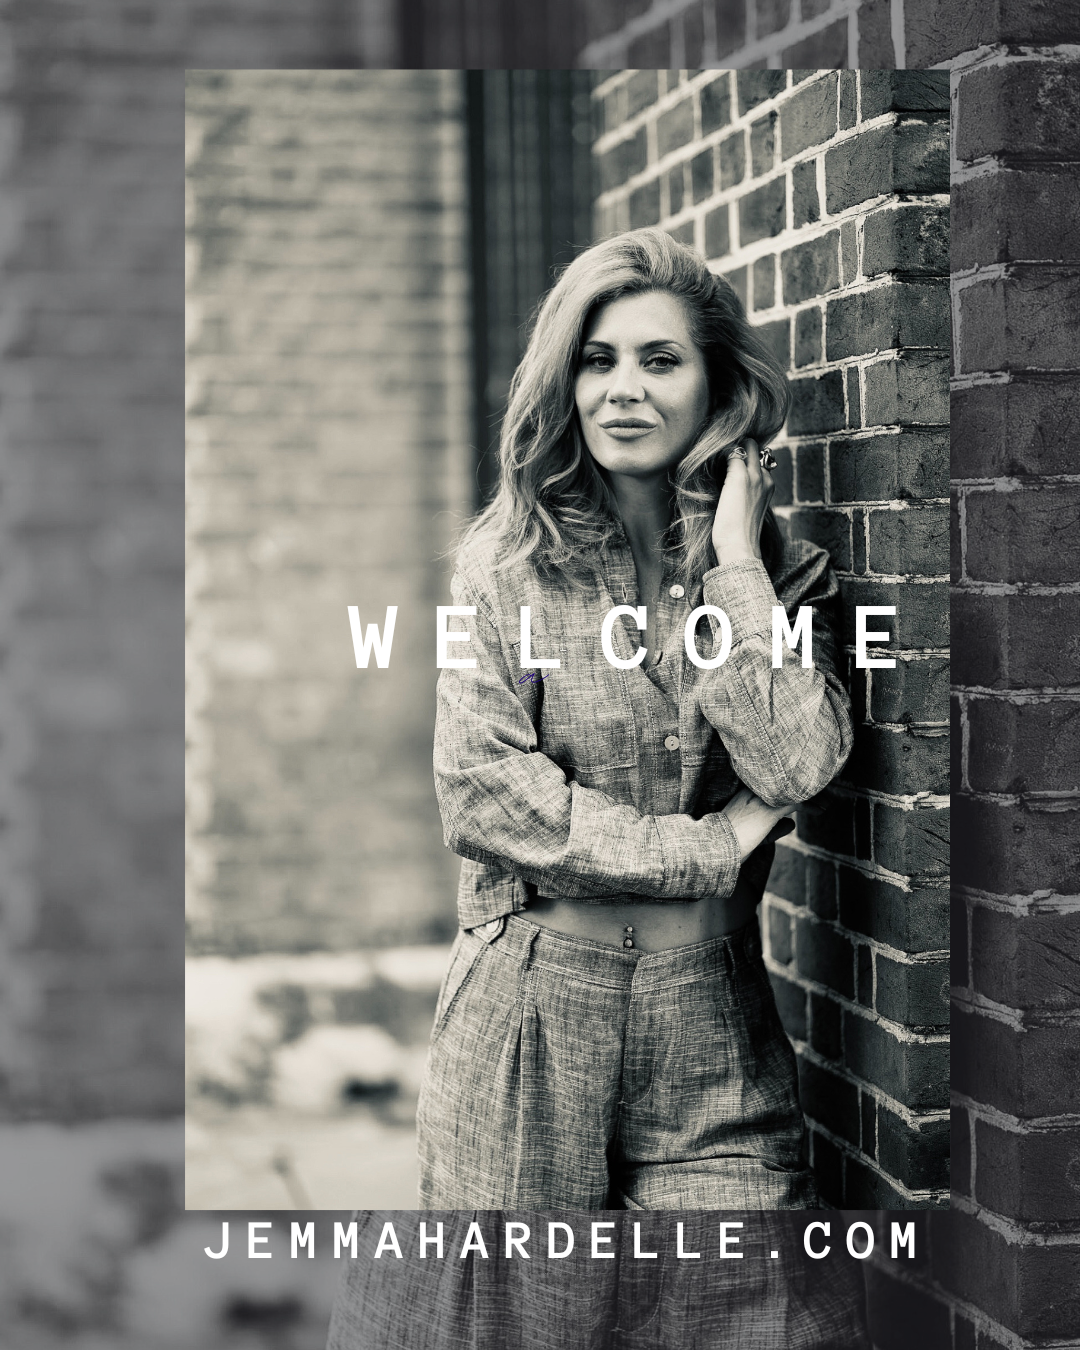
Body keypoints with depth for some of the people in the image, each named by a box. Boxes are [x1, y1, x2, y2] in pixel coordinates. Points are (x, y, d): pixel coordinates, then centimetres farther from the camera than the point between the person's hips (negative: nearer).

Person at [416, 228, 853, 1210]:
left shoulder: (782, 573, 4)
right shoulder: (509, 558, -1)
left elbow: (797, 767, -13)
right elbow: (481, 795, -10)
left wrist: (733, 562, -10)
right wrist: (713, 844, -10)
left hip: (713, 1026, 1)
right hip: (529, 1026, -1)